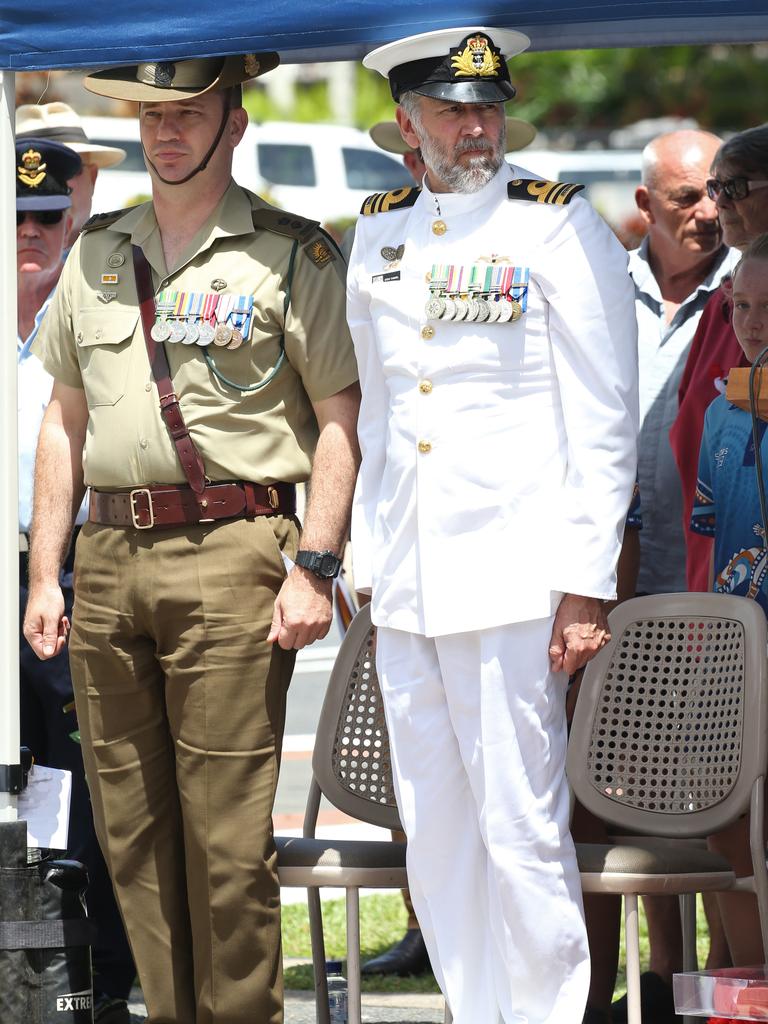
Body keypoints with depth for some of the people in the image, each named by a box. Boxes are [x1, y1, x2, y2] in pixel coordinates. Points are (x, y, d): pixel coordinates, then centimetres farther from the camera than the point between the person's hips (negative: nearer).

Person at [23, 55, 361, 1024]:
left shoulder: (292, 255, 1)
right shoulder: (97, 254, 16)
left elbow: (339, 419, -2)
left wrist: (313, 566, -10)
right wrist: (45, 574, 13)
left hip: (229, 554, -5)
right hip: (109, 560, 5)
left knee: (227, 835, -7)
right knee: (131, 832, 7)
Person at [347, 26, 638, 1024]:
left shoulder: (561, 228, -3)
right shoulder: (378, 233, 13)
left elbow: (604, 423, -6)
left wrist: (585, 586, -11)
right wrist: (367, 560, 17)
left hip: (513, 576, -5)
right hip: (405, 591, 6)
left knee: (520, 830, -7)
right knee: (435, 835, 7)